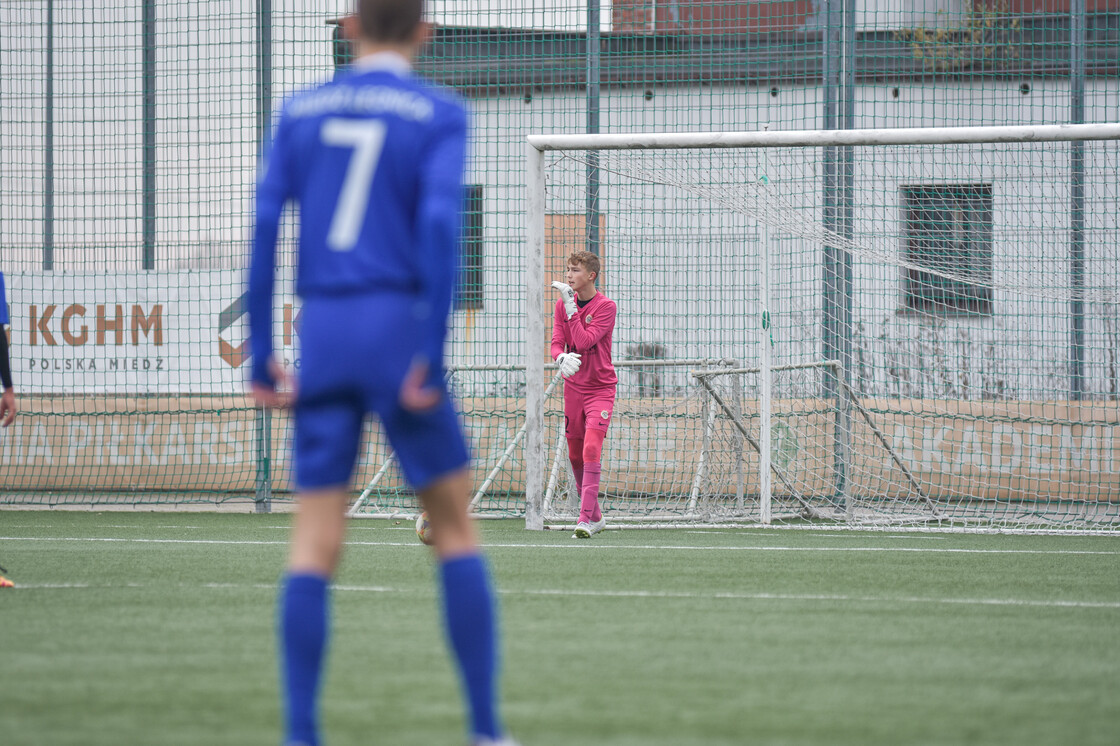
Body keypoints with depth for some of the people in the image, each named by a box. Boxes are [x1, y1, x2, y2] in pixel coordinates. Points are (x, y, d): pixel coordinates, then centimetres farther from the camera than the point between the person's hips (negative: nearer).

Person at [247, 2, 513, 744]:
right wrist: (433, 357, -12)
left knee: (315, 544, 1)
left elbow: (265, 228, 4)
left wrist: (261, 354, 6)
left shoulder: (300, 112, 11)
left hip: (322, 335, 3)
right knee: (456, 526, 7)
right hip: (397, 328, -3)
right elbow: (440, 225, -12)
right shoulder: (438, 114, 1)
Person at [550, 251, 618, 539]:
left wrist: (571, 307, -22)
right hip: (573, 388, 5)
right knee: (575, 456, 8)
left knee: (591, 450, -19)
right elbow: (556, 343, -2)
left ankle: (585, 518, -22)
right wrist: (561, 358, -26)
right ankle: (596, 517, 23)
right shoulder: (562, 305, 5)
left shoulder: (606, 307, -11)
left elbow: (584, 341, -21)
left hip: (600, 388, -5)